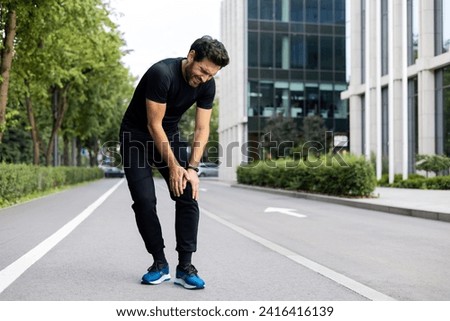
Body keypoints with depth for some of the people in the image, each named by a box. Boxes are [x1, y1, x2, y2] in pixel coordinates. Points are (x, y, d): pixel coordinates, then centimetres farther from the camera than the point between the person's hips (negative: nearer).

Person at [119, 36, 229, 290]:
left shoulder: (207, 85, -13)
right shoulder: (162, 73, -31)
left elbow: (202, 128, -9)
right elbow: (154, 125, -27)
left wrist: (192, 168, -19)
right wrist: (173, 166, -23)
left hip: (170, 135, 5)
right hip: (138, 136, -4)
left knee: (189, 196, -10)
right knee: (144, 200, -15)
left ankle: (185, 267, -5)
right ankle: (160, 263, 1)